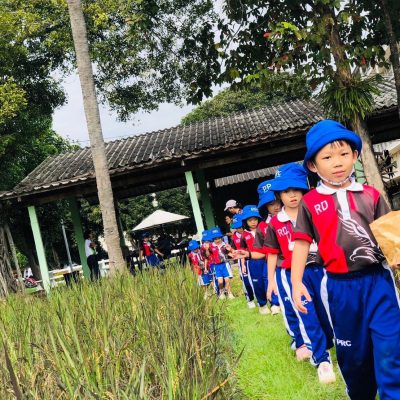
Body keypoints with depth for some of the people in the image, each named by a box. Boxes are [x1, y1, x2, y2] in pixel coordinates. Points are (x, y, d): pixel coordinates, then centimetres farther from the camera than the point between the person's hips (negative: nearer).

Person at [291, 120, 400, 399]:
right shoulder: (310, 203, 1)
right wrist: (297, 282, -2)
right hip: (341, 286, 0)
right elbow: (302, 243, 2)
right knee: (352, 351, 16)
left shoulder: (371, 195, 4)